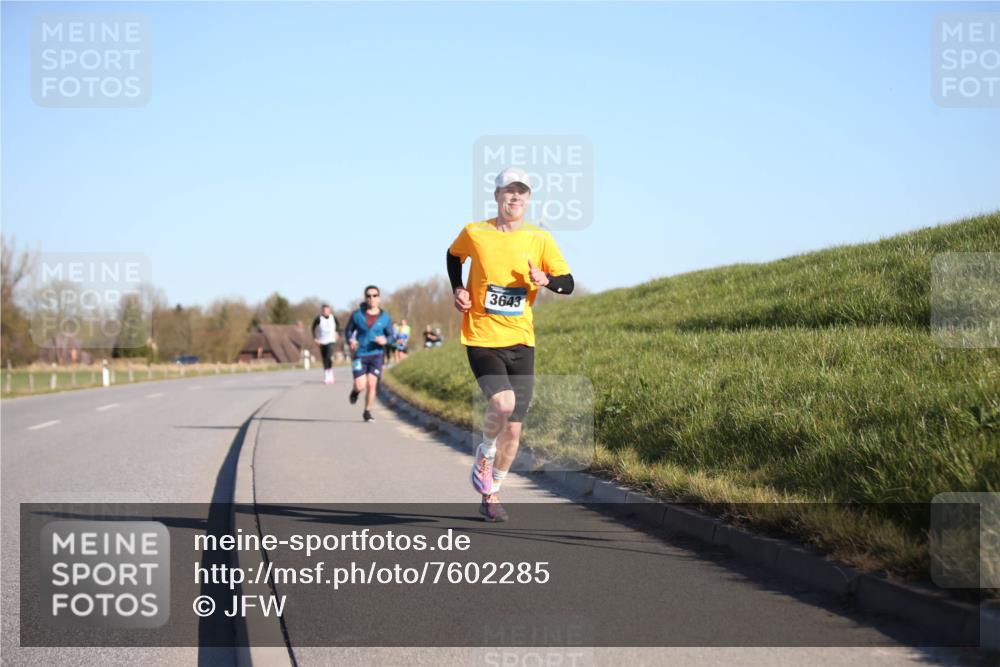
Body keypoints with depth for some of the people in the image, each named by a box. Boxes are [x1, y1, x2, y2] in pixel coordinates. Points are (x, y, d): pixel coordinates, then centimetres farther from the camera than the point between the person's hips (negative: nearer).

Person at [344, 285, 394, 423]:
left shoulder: (385, 317, 0)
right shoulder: (357, 315, -1)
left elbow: (391, 336, 7)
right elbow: (348, 331, 9)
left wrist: (385, 341, -16)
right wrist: (351, 340, -12)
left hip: (376, 355, 0)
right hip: (359, 355, 0)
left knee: (371, 384, -8)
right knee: (361, 386, -9)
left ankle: (367, 412, 11)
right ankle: (356, 390, 29)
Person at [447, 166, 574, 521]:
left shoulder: (540, 239, 2)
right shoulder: (474, 233, -2)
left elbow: (568, 283, 2)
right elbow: (454, 256, 20)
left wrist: (545, 279, -18)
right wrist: (458, 289, 4)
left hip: (521, 343, 3)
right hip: (482, 339, -3)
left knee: (513, 428, 4)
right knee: (502, 403, -26)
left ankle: (491, 494, 23)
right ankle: (484, 454, 5)